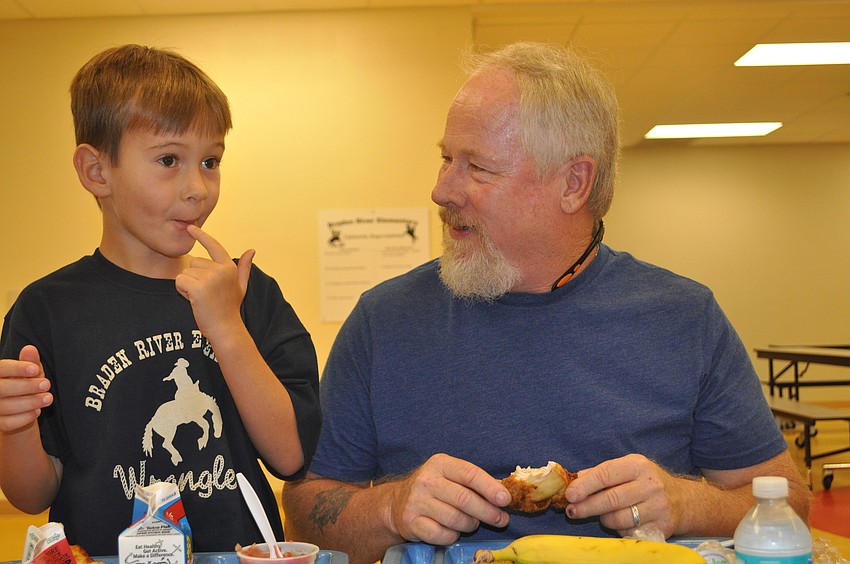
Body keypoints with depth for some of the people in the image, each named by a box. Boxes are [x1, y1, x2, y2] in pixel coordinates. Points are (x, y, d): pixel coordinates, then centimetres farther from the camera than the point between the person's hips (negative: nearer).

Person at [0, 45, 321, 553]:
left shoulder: (252, 294, 4)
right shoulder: (49, 309, 1)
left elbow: (291, 456, -5)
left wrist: (227, 329, -11)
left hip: (240, 551, 0)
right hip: (104, 553, 0)